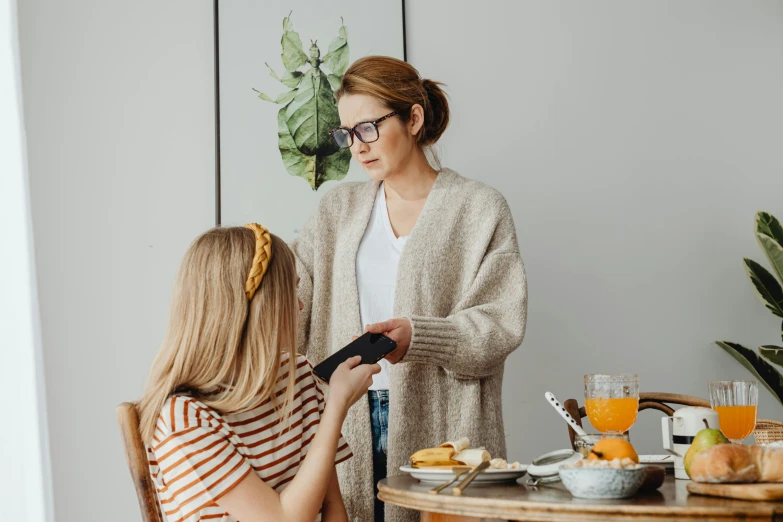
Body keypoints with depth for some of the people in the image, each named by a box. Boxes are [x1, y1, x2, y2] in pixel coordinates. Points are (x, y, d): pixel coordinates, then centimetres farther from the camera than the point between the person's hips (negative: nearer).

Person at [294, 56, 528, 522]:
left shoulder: (480, 208, 1)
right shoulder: (338, 208, 15)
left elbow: (501, 324, -7)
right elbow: (289, 300, 5)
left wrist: (417, 336, -22)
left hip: (440, 426, -3)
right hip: (349, 423, 3)